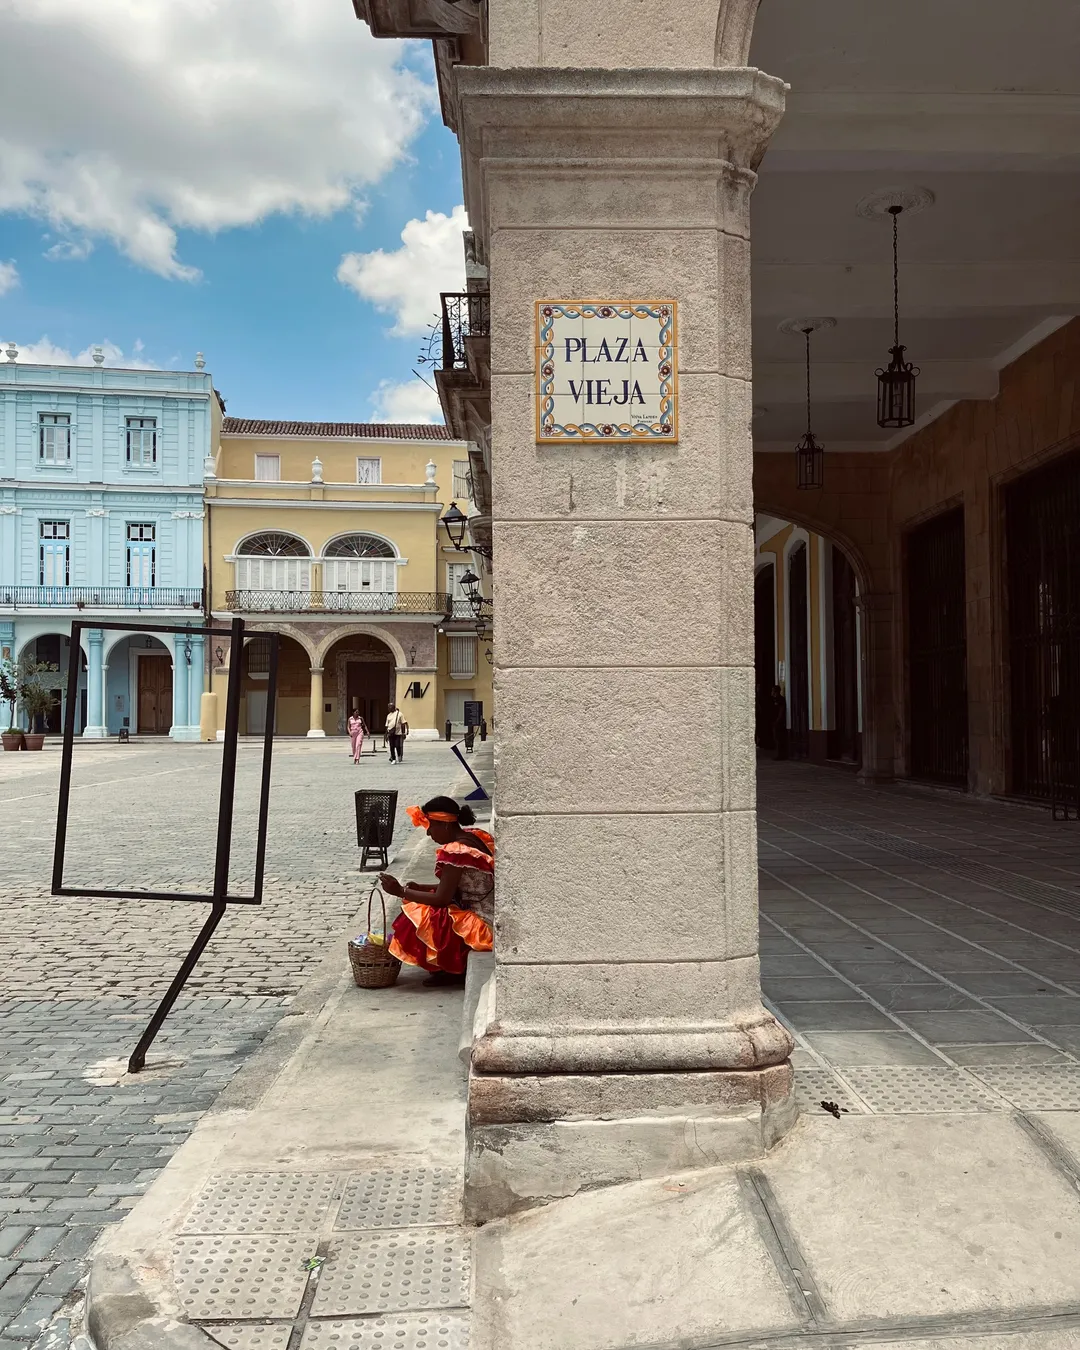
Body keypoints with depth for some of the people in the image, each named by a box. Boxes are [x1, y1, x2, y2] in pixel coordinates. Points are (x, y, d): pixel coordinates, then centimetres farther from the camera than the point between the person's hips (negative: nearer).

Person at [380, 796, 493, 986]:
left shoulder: (455, 851, -23)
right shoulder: (473, 836, 6)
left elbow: (442, 899, -19)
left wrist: (401, 892, -12)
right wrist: (419, 888, 7)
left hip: (480, 926, -10)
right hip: (489, 916, 10)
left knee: (416, 918, -10)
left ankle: (453, 970, 6)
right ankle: (454, 966, 15)